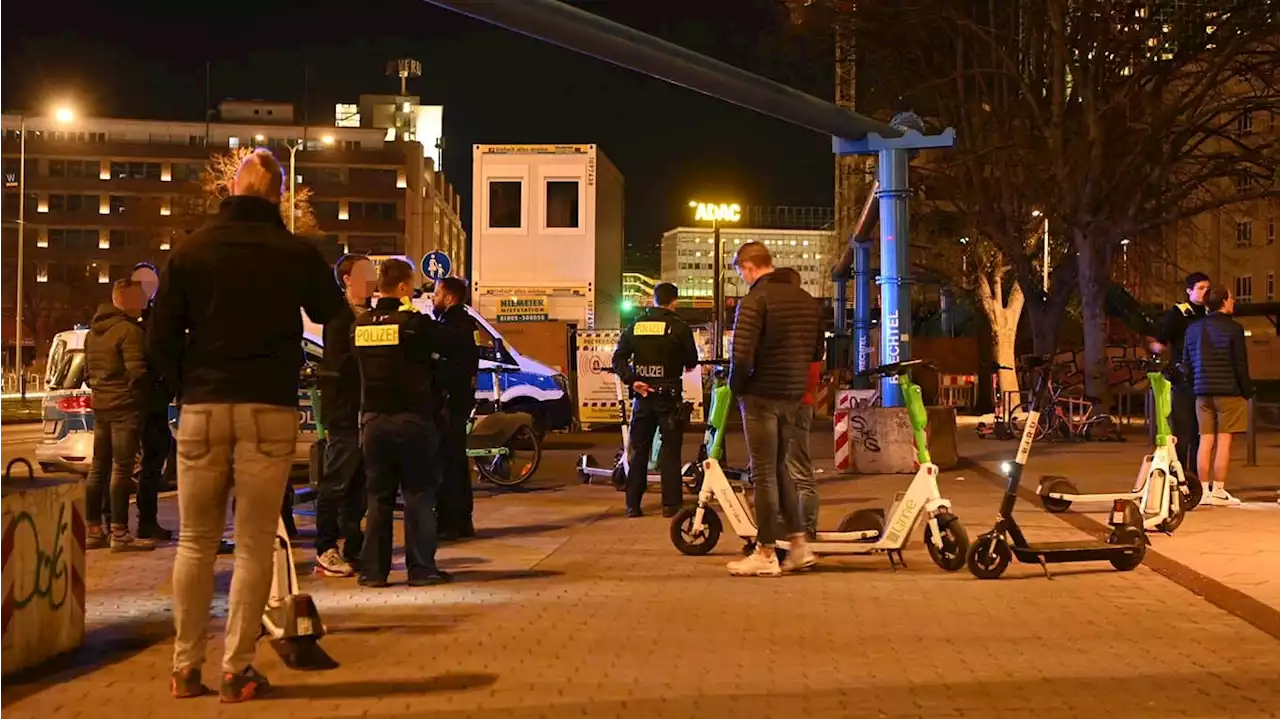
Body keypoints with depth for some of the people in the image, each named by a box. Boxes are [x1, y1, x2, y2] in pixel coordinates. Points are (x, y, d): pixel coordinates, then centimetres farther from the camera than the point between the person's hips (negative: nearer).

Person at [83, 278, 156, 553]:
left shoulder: (93, 331, 15)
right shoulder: (129, 331, -14)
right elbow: (137, 373, -19)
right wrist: (146, 397, -3)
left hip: (100, 406, 9)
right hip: (125, 406, -9)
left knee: (98, 467, 12)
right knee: (121, 469, -8)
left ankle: (92, 530, 16)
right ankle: (119, 534, -8)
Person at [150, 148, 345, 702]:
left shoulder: (191, 250, 2)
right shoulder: (297, 253, -2)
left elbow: (161, 337, 1)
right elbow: (333, 316, 13)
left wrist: (186, 388, 15)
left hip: (202, 407, 2)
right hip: (270, 409, -1)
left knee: (196, 542, 11)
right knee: (254, 544, 3)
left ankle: (186, 667, 14)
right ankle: (237, 671, 3)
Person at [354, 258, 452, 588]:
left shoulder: (360, 324, 3)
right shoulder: (415, 323, -13)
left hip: (373, 419, 5)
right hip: (412, 419, -4)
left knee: (378, 497, 11)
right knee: (419, 495, 4)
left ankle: (373, 569, 11)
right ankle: (421, 568, 5)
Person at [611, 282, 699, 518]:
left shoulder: (636, 325, 6)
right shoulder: (679, 327, -7)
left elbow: (618, 358, -1)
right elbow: (691, 361, -2)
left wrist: (631, 381, -6)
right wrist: (682, 365, 19)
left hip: (642, 395, 4)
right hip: (669, 395, -4)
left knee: (639, 450, 10)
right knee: (670, 451, 2)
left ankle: (633, 504, 9)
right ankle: (671, 504, 1)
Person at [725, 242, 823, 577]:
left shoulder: (754, 301, -14)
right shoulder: (807, 299, 10)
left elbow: (742, 355, -20)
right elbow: (817, 352, 15)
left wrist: (736, 387, -4)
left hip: (762, 395, -7)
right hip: (794, 396, 7)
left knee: (764, 473, 0)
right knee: (779, 466, 19)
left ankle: (766, 554, 6)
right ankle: (799, 544, 18)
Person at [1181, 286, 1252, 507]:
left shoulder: (1193, 328, 9)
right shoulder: (1233, 329, -9)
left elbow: (1186, 362, 12)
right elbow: (1241, 365, -8)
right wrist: (1247, 391, 0)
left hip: (1203, 392, 5)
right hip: (1229, 392, -5)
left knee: (1206, 441, 7)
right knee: (1224, 441, -2)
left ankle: (1204, 490, 7)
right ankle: (1218, 491, -2)